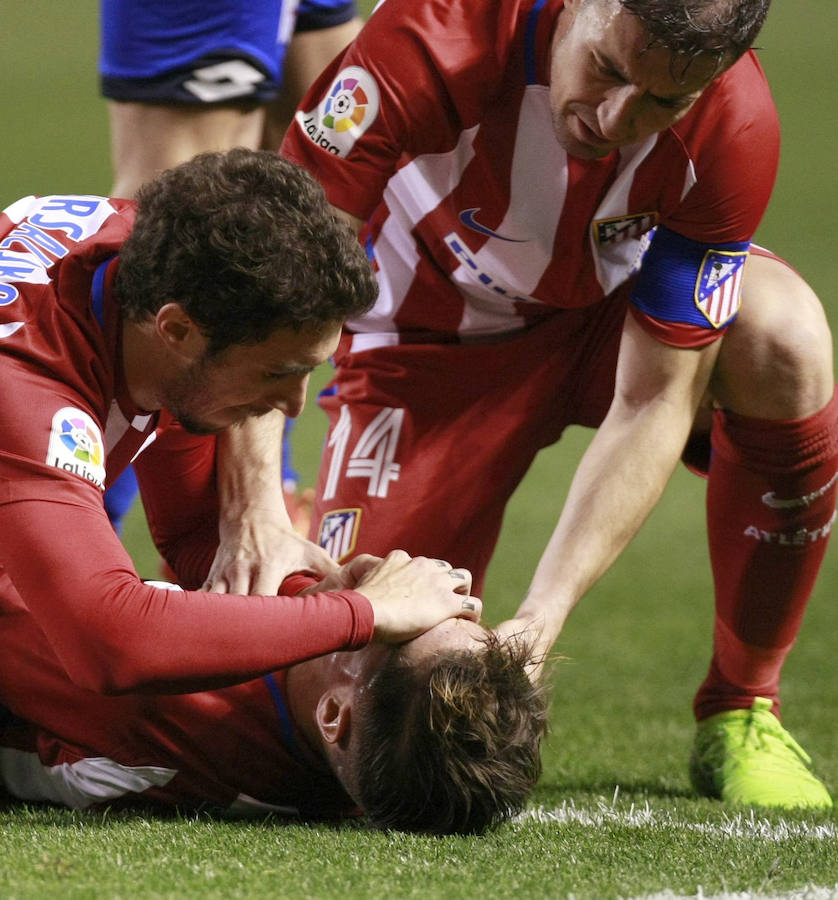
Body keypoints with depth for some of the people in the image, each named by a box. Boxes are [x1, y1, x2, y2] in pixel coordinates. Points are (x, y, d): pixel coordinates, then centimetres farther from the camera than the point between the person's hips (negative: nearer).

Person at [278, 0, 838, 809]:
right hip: (435, 341, -1)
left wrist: (542, 614, -35)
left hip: (616, 314, 1)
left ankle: (739, 712, -12)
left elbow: (652, 405, -26)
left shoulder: (735, 132, -30)